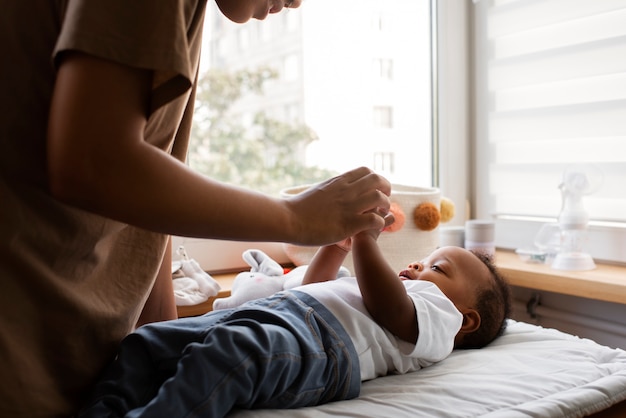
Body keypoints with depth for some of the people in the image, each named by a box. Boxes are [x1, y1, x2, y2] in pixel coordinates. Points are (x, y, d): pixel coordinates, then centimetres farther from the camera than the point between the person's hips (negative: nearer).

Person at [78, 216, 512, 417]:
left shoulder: (438, 315, 17)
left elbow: (389, 307, -7)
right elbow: (314, 286, 49)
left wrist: (366, 240, -7)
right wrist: (338, 238, 43)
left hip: (321, 340, -10)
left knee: (230, 352, -41)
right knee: (147, 342, -5)